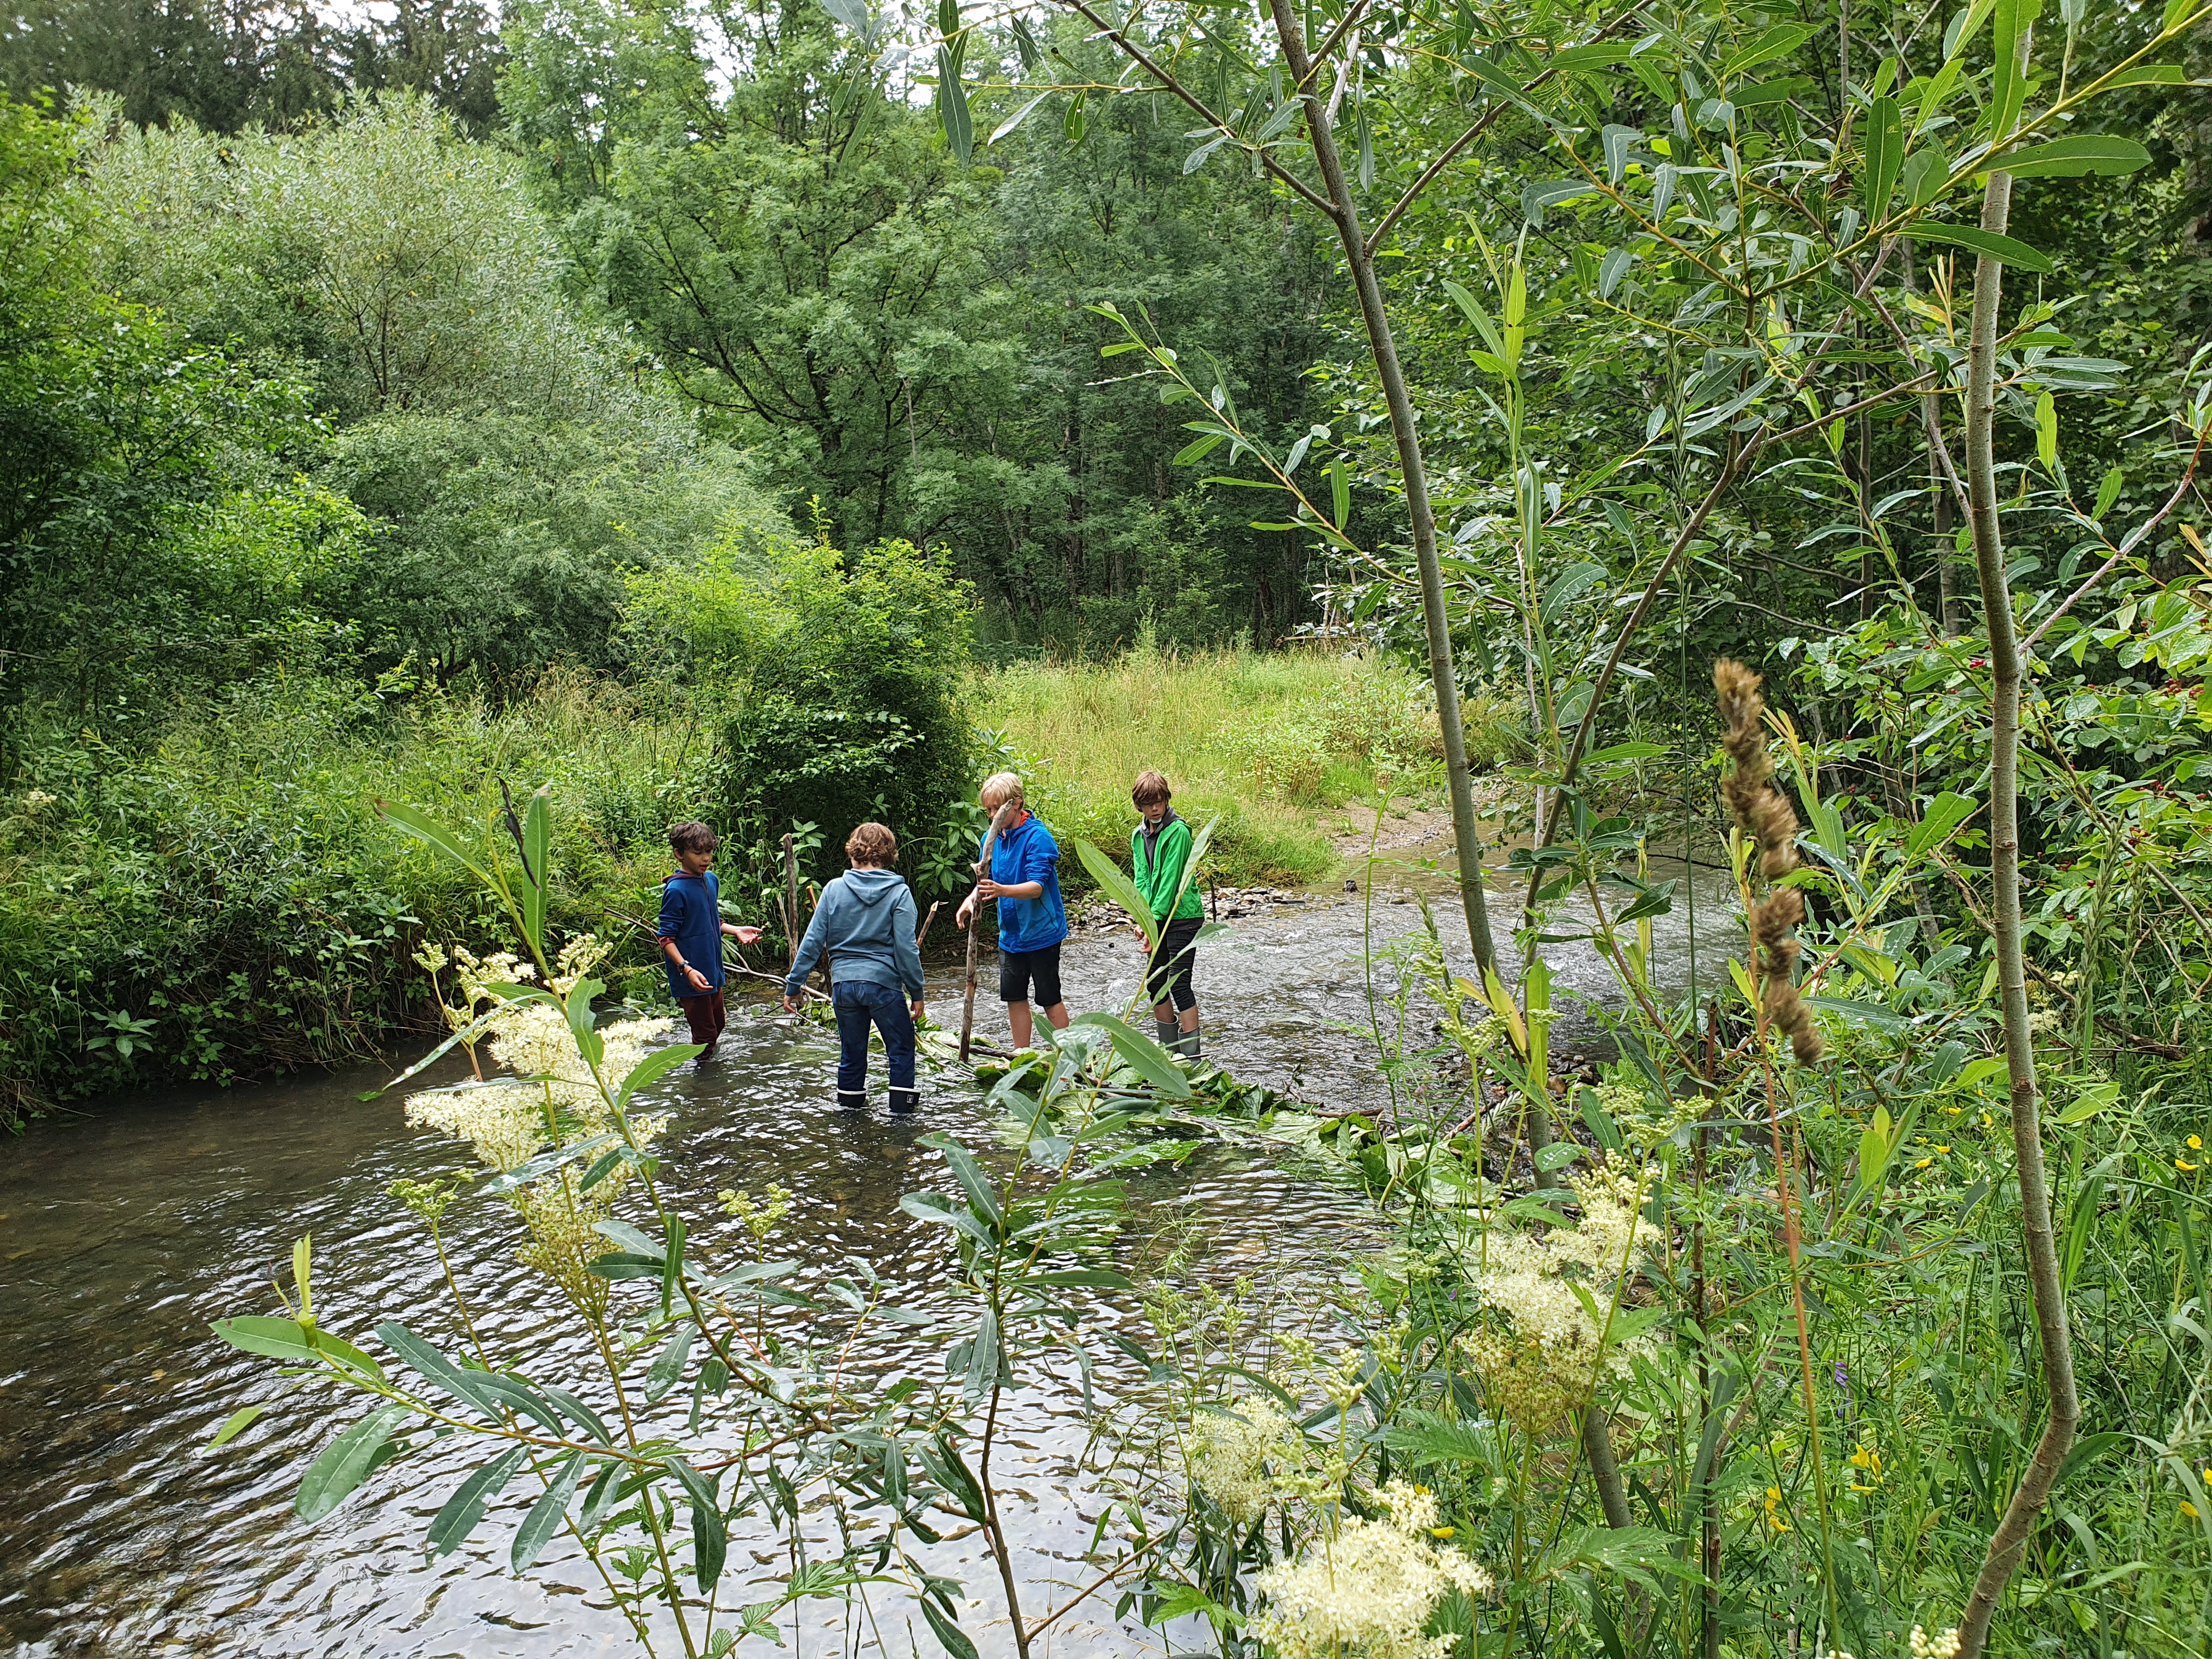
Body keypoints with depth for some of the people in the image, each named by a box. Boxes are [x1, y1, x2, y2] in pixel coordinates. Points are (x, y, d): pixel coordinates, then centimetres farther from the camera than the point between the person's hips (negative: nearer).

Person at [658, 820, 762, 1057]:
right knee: (705, 1035, 1)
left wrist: (736, 931, 2)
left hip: (713, 972, 8)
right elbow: (666, 938, -18)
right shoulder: (676, 890, -19)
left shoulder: (711, 880, 5)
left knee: (718, 1025, 22)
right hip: (692, 978, -8)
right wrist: (686, 969, -30)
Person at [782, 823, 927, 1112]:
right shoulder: (898, 892, -5)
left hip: (843, 984, 3)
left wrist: (793, 986, 9)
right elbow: (906, 949, -8)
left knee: (851, 1054, 16)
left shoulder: (834, 889, 1)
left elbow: (812, 943, 2)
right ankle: (903, 1109, 11)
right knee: (901, 1050, 12)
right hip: (884, 983, -3)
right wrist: (917, 993, 0)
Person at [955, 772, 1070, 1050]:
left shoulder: (1038, 837, -19)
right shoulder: (991, 837, 3)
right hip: (1011, 933, 7)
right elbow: (986, 880, 8)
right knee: (1014, 996, 12)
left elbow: (1037, 886, -26)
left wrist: (1003, 890, -44)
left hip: (1041, 931, -7)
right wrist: (972, 899, -14)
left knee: (1049, 998, 3)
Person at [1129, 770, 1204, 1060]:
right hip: (1156, 919, 8)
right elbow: (1141, 880, 7)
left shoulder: (1178, 832, -13)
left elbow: (1170, 880, -17)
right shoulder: (1139, 835, 10)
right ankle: (1171, 1053, 24)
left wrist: (1154, 920, -19)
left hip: (1182, 917, -8)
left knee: (1179, 985, -9)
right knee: (1154, 984, 11)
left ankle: (1191, 1059, -4)